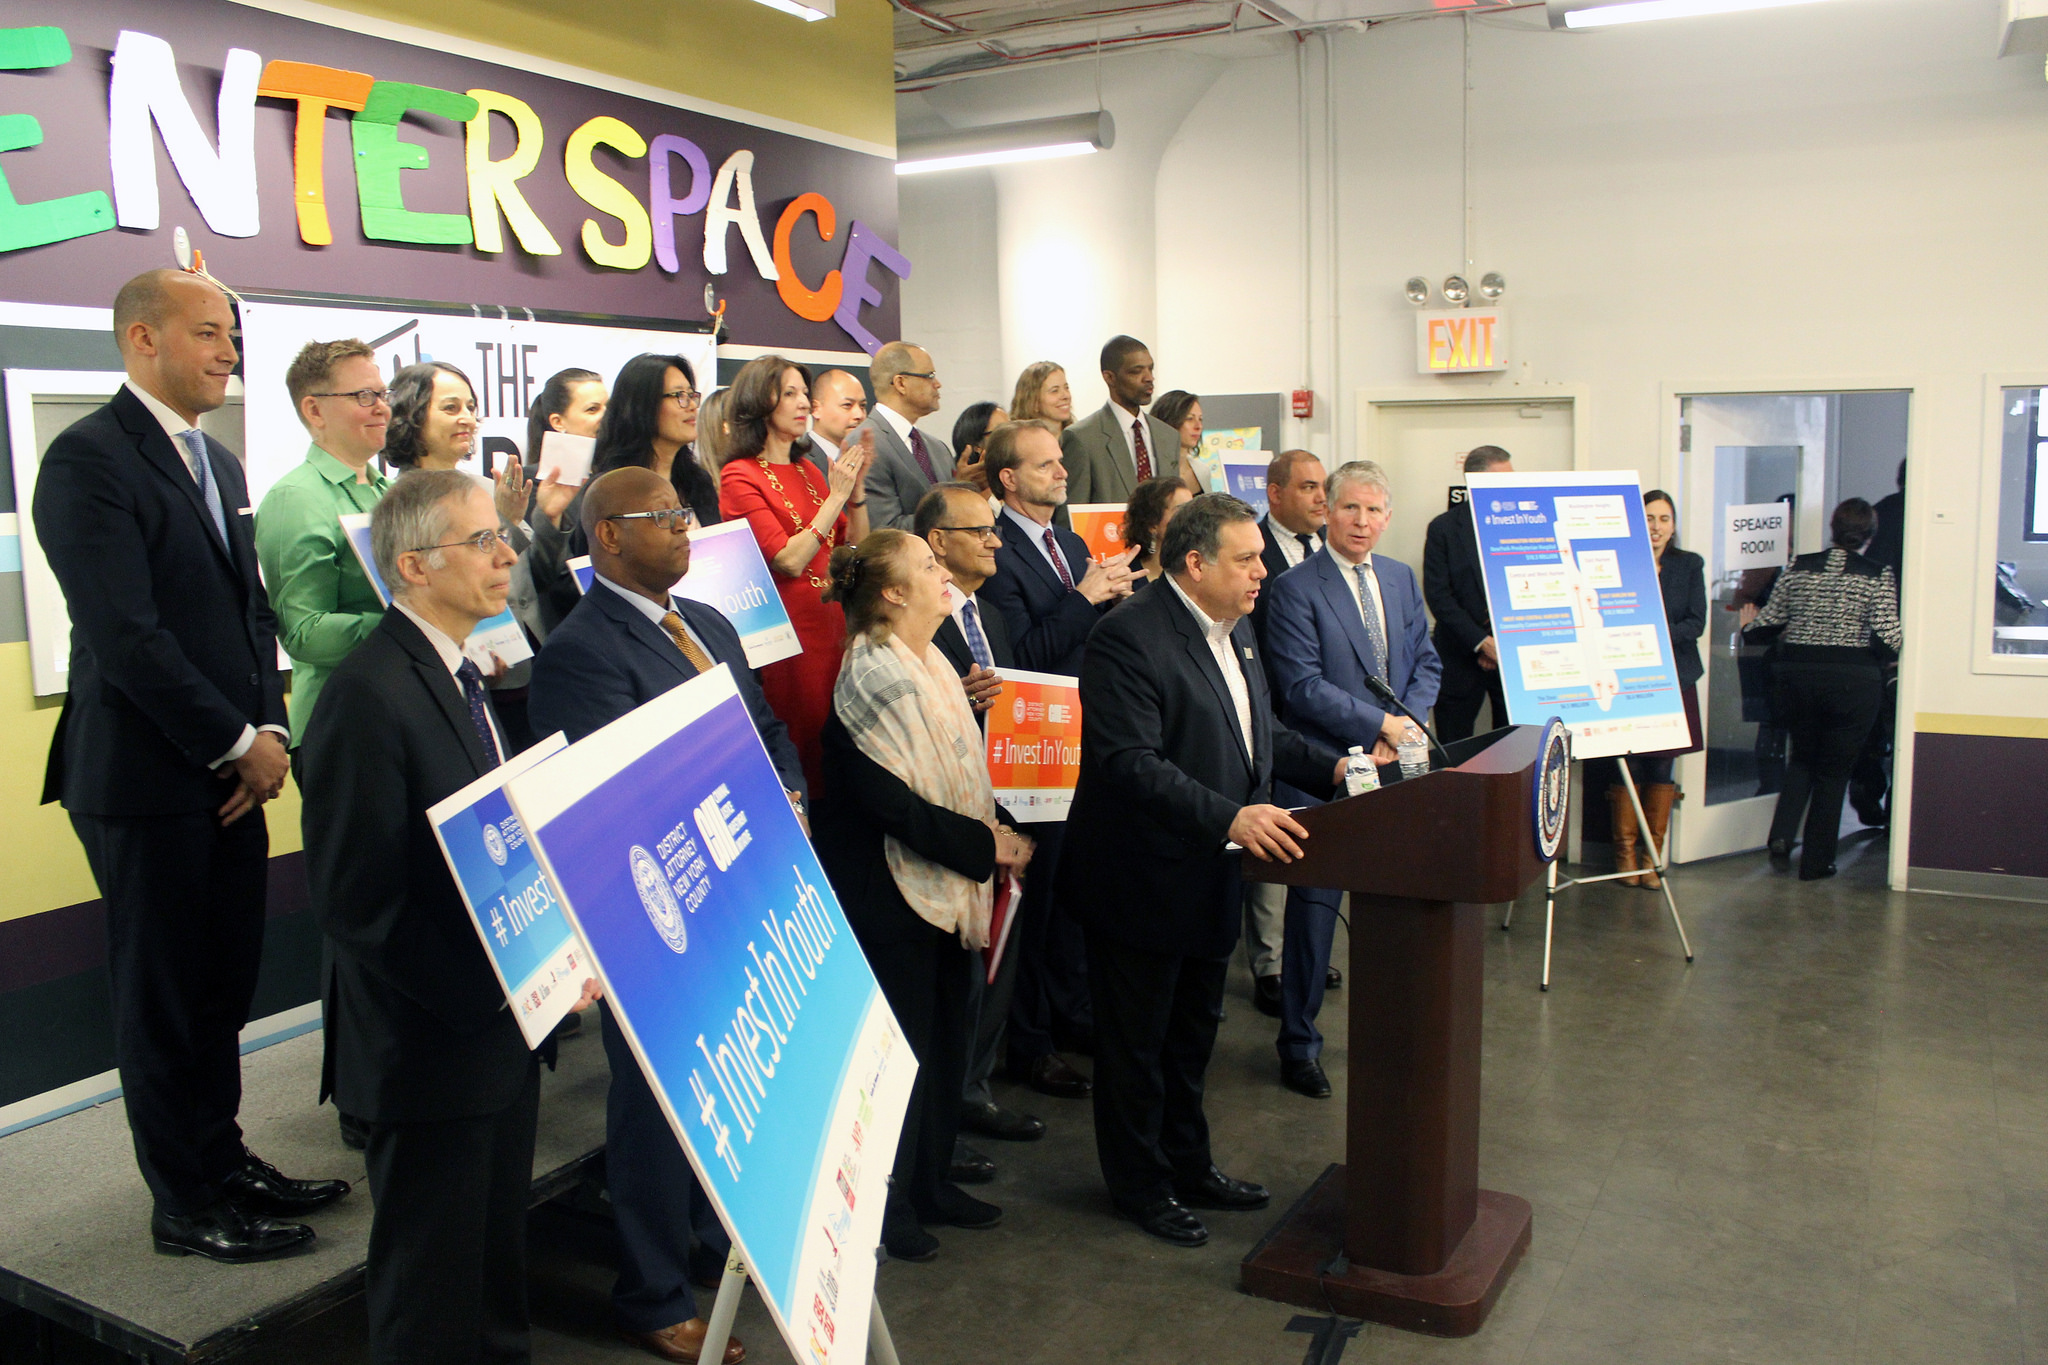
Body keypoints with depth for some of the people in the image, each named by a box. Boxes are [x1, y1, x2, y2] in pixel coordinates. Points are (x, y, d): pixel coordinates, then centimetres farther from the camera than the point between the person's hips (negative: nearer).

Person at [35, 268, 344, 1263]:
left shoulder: (218, 462, 15)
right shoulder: (89, 457, -12)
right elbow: (127, 633, -19)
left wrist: (265, 732, 1)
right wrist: (237, 742, -14)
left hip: (230, 769, 8)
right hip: (146, 777, -8)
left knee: (225, 981, 16)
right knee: (164, 992, 5)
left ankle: (221, 1158, 31)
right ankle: (186, 1203, 19)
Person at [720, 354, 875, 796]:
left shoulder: (808, 470, 14)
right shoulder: (740, 476, -7)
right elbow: (788, 560, -17)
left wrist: (857, 486, -2)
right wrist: (836, 494, -14)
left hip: (833, 623, 7)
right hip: (790, 630, -7)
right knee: (802, 751, -1)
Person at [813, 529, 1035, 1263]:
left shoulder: (930, 667, 9)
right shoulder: (871, 681, -19)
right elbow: (891, 804, -24)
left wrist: (996, 830, 3)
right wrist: (986, 845, -19)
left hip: (947, 886, 9)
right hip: (891, 893, -9)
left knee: (946, 1038, 16)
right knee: (902, 1047, 3)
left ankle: (932, 1181, 32)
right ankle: (887, 1201, 19)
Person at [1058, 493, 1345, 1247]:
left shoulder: (1235, 629, 8)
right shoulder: (1128, 638, -22)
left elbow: (1260, 733, 18)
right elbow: (1130, 761, -29)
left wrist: (1331, 767, 3)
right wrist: (1231, 817, -35)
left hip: (1211, 876, 9)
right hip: (1142, 881, -9)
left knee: (1193, 1031, 23)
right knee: (1136, 1042, 9)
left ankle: (1189, 1163, 41)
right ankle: (1140, 1185, 28)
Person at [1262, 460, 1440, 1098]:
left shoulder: (1401, 579, 12)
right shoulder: (1295, 588, -8)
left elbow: (1426, 661, 14)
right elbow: (1302, 686, -14)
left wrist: (1407, 724, -4)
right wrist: (1379, 725, -16)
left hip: (1394, 768, 5)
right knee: (1313, 908, 3)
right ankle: (1299, 1045, 17)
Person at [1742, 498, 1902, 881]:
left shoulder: (1799, 568, 2)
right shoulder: (1878, 577, -6)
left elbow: (1770, 623, 6)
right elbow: (1887, 640, -11)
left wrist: (1749, 623, 27)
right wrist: (1904, 640, 11)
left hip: (1796, 674, 3)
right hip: (1853, 680, -3)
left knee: (1803, 757, 22)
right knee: (1834, 769, 9)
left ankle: (1781, 835, 2)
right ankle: (1816, 862, 13)